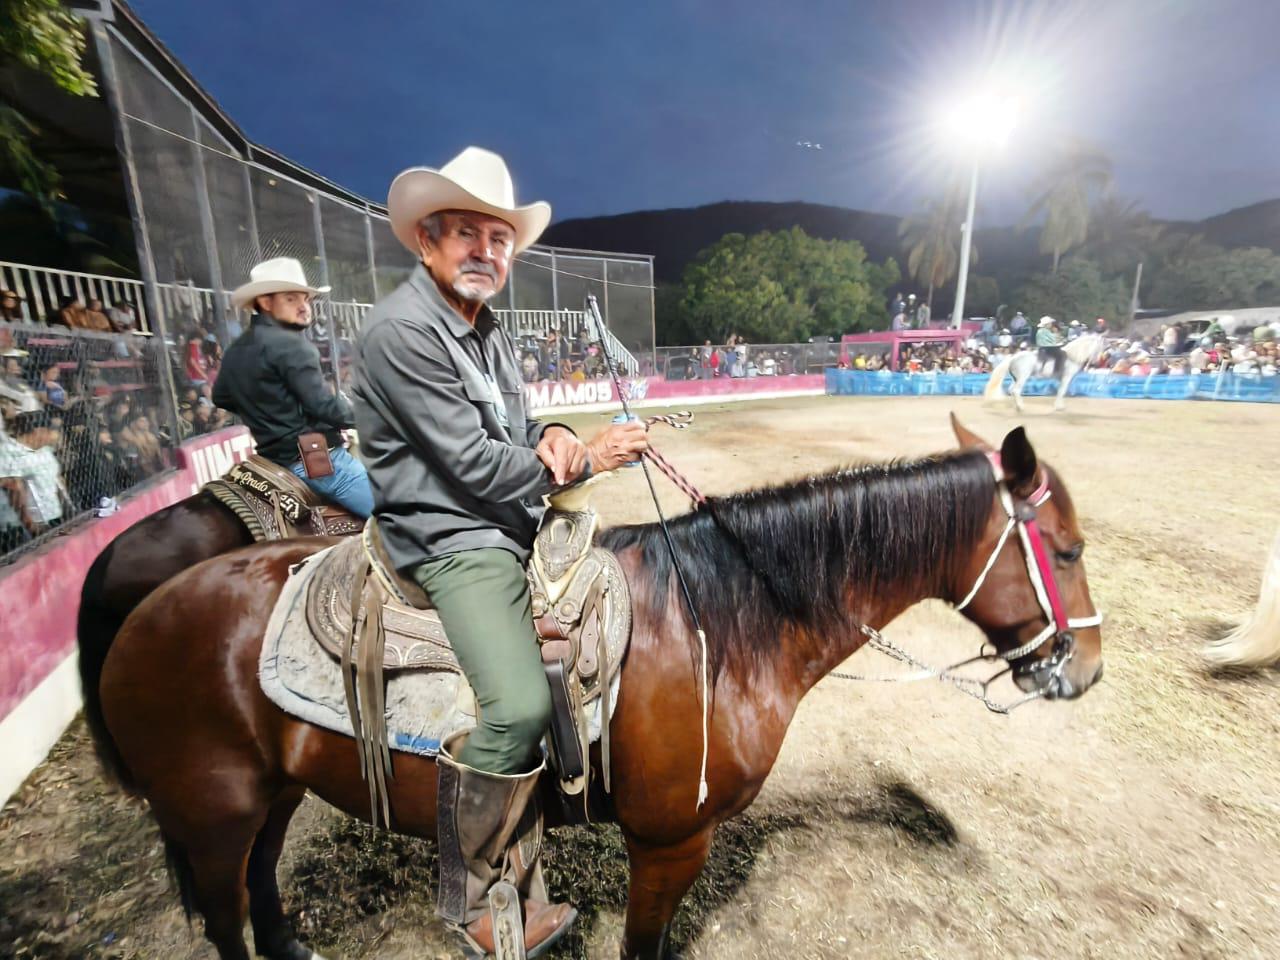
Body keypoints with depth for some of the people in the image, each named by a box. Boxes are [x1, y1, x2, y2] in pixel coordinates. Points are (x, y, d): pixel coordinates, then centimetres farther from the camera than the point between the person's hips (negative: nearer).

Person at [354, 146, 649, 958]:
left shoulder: (488, 328, 15)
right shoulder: (402, 329, -13)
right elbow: (474, 463, -19)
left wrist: (552, 436, -5)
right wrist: (588, 460, -13)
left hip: (518, 523, 10)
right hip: (454, 540, -9)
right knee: (520, 707, -24)